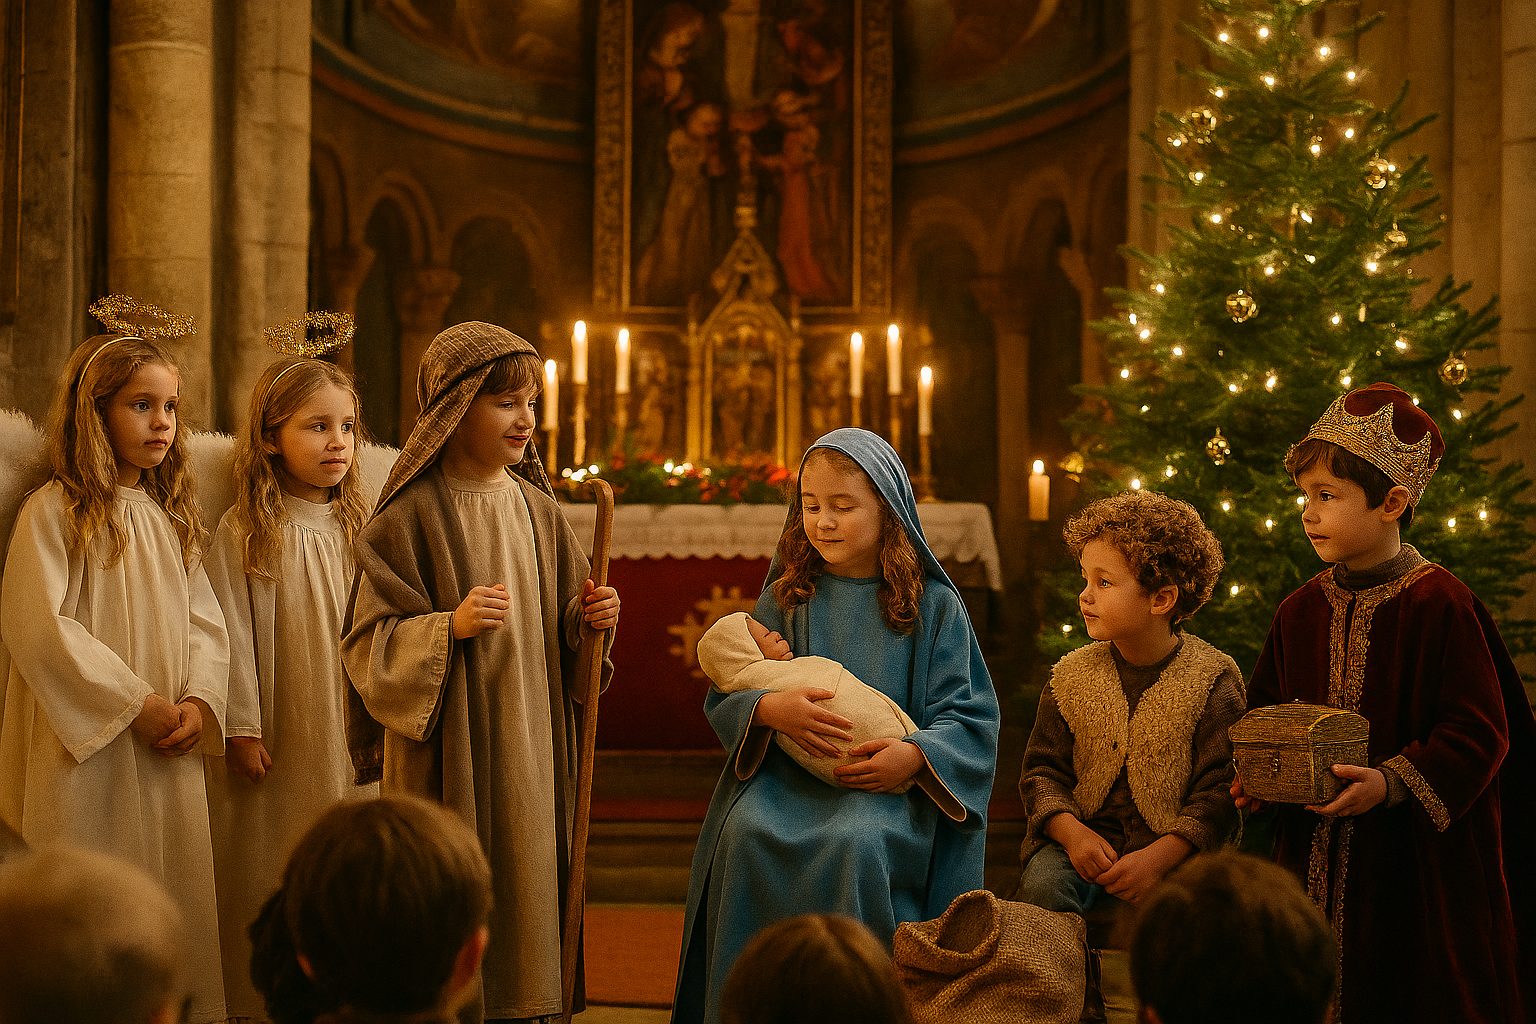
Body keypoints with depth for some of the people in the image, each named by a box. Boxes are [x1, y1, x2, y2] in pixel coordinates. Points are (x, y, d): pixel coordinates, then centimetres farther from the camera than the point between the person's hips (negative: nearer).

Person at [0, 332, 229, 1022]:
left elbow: (204, 619, 11)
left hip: (168, 756, 6)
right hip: (90, 749, -6)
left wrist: (199, 701, -7)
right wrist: (132, 702, -15)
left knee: (178, 906, 9)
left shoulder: (170, 514, 12)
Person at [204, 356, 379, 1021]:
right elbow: (233, 634, -8)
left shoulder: (355, 528, 6)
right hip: (276, 743, -4)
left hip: (346, 738, 4)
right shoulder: (243, 532, -7)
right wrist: (242, 727, -11)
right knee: (269, 875, 3)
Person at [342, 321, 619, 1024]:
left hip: (529, 740, 5)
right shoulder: (411, 516, -8)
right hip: (449, 749, -5)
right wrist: (451, 627, -23)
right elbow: (369, 641, -9)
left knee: (526, 881, 8)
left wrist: (589, 618, -4)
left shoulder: (536, 508, 9)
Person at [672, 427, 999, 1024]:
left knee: (856, 841, -36)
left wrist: (914, 756, -17)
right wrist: (771, 709, -14)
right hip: (785, 772, 2)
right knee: (748, 832, -31)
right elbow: (723, 694, 9)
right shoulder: (786, 597, 12)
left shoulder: (932, 604, 5)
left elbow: (970, 714, 3)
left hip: (885, 779, -2)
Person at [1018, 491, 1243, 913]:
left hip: (1174, 850, -2)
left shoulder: (1212, 680, -4)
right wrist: (1072, 833, -13)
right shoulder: (1072, 677, 6)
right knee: (1042, 884, -26)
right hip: (1085, 837, 3)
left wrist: (1157, 857, -21)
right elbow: (1042, 771, 8)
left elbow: (1220, 789, -8)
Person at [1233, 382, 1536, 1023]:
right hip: (1317, 865, 5)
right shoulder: (1300, 612, 8)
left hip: (1419, 869, -5)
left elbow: (1479, 730, -13)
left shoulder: (1441, 605, -11)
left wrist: (1393, 784, -24)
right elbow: (1265, 710, 18)